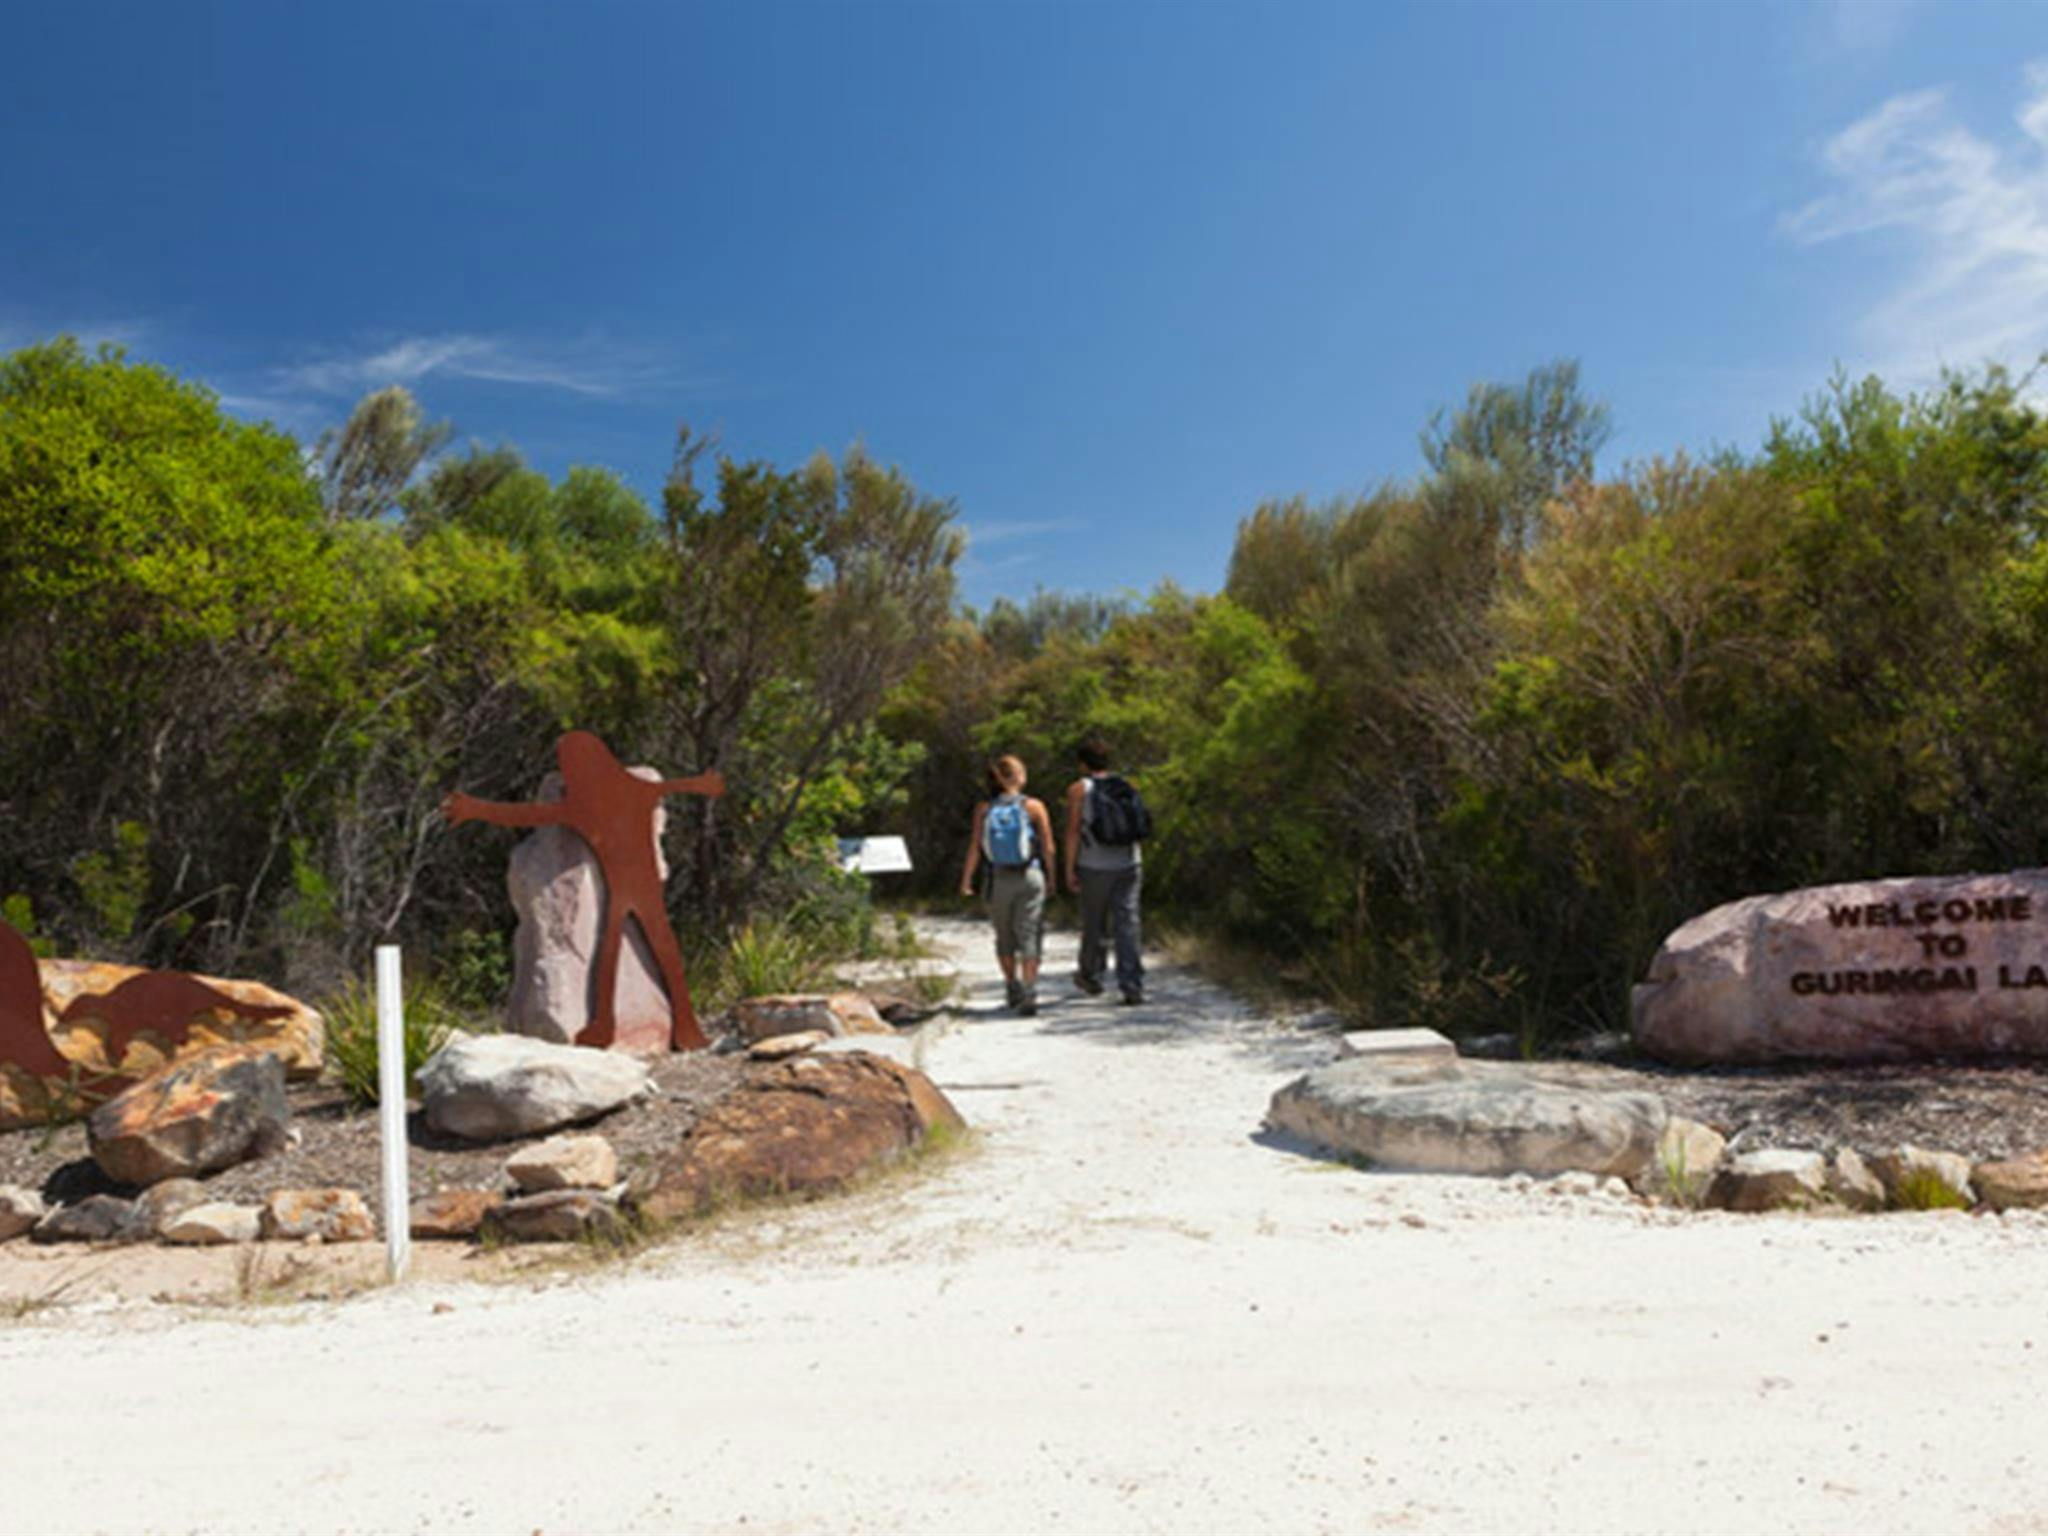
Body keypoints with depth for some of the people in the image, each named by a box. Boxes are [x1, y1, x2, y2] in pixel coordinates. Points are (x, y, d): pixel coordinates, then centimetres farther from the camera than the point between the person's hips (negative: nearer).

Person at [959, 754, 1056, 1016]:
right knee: (1029, 936, -2)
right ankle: (1028, 994, -12)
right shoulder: (1034, 807, -3)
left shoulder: (984, 810, 0)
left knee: (1005, 937, 17)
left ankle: (1013, 989, 25)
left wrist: (967, 878, 3)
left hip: (998, 879, 2)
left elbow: (975, 847, -4)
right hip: (1029, 876, -2)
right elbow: (1048, 847, -3)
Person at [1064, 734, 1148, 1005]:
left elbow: (1073, 831, -10)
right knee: (1127, 924, 0)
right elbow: (1138, 828, 12)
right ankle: (1132, 986, -7)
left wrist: (1069, 869, -8)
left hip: (1095, 868, -3)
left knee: (1094, 924, 13)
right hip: (1129, 864, 3)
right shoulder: (1125, 786, 9)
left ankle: (1091, 977, 30)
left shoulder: (1079, 789, -4)